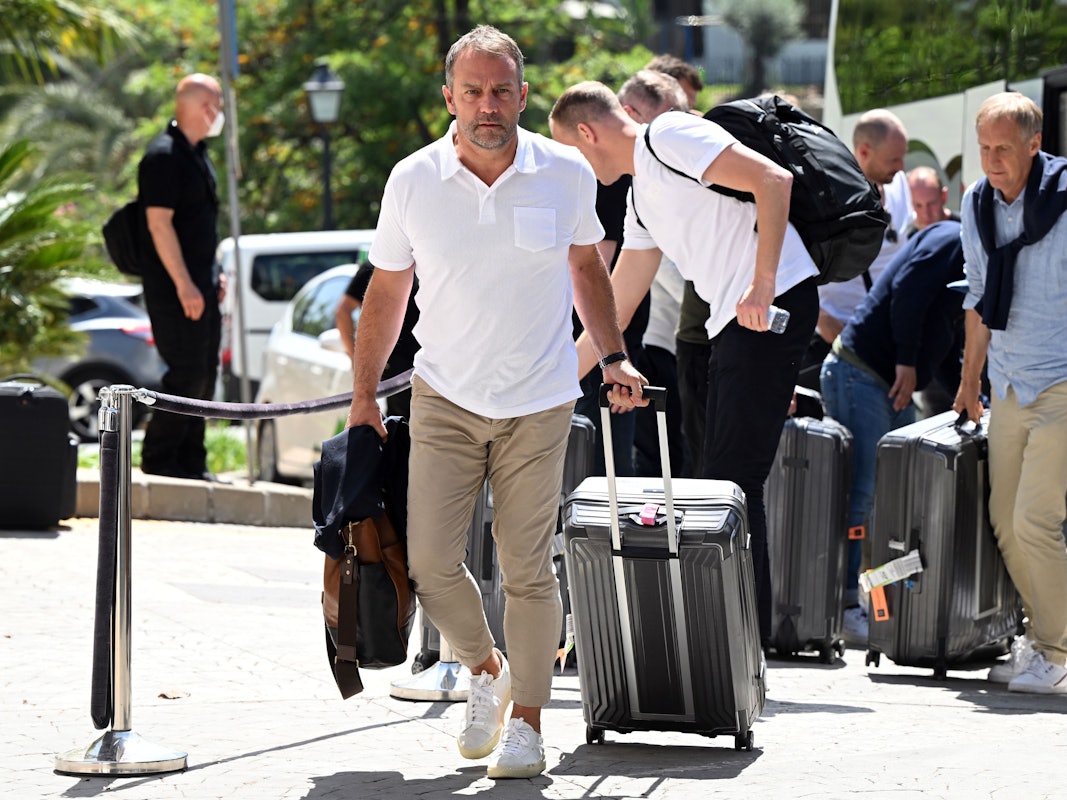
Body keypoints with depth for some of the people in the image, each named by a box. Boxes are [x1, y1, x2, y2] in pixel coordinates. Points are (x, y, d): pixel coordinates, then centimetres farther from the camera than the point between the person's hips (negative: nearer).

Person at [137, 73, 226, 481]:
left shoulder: (197, 154, 15)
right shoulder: (164, 156, -16)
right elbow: (159, 222, -20)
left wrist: (213, 276, 19)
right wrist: (184, 284, -23)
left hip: (200, 282, 10)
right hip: (173, 284, -10)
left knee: (205, 371, 10)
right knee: (187, 372, -10)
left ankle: (191, 461, 15)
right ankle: (158, 458, -2)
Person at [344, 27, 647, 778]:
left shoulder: (566, 174, -4)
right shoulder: (413, 181, -4)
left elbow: (586, 266, 14)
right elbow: (387, 292, 7)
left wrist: (614, 356, 7)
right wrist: (364, 395, 7)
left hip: (538, 404, 0)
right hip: (445, 398, 1)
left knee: (528, 569, 0)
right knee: (429, 558, -7)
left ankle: (528, 720, 14)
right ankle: (486, 669, 20)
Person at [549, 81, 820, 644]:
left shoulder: (670, 137, -6)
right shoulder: (641, 197, 23)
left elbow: (773, 181, -17)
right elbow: (613, 310, 29)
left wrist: (762, 284, -22)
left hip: (777, 301, -10)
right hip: (733, 322, 10)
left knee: (735, 479, -12)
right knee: (721, 477, 10)